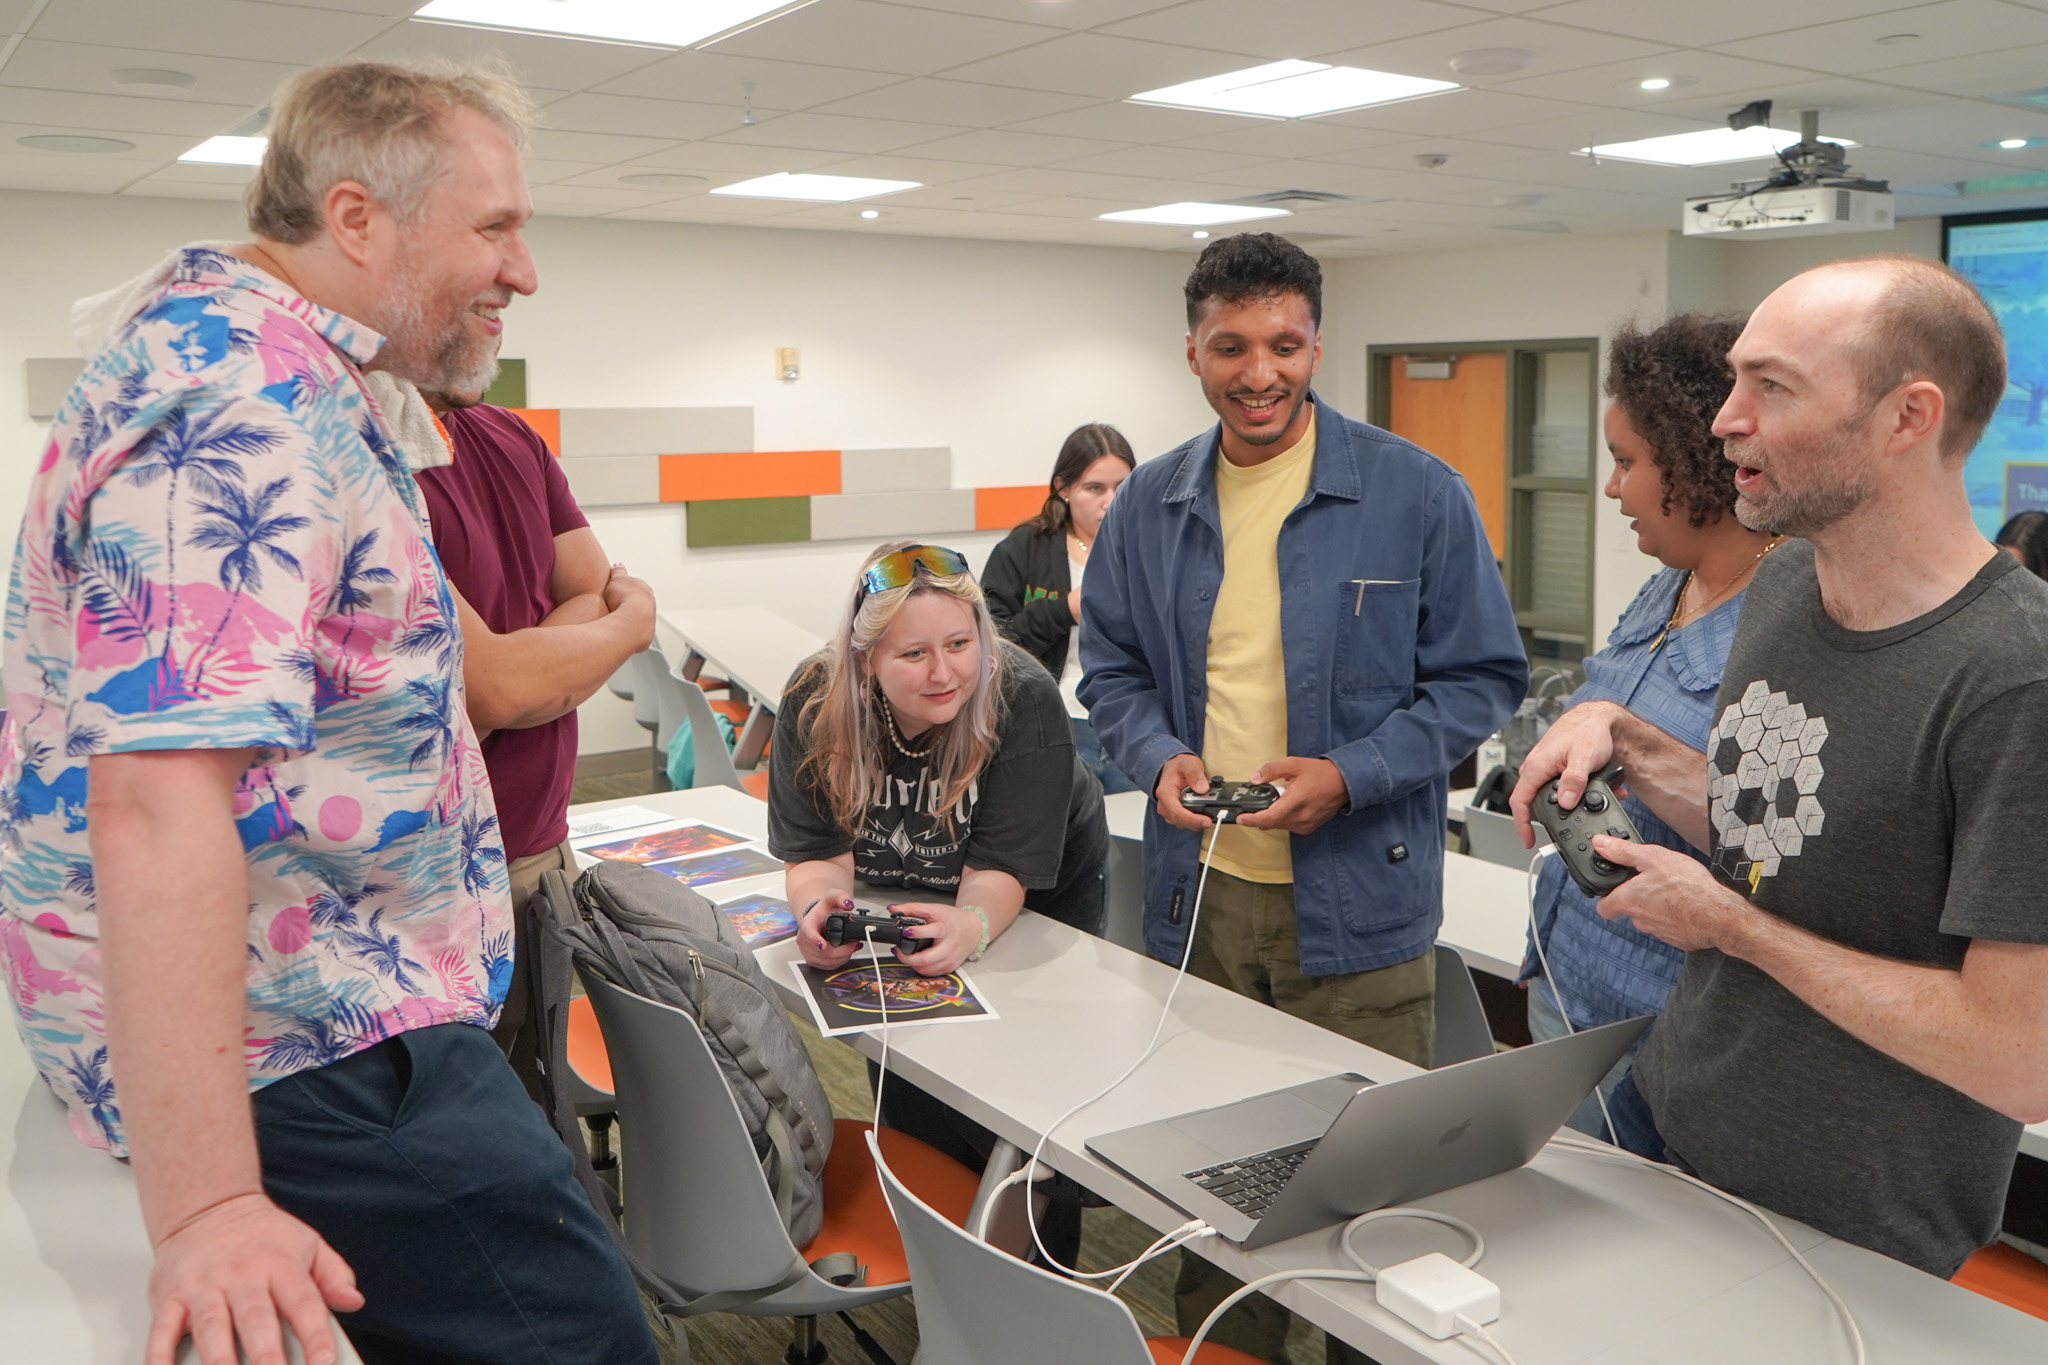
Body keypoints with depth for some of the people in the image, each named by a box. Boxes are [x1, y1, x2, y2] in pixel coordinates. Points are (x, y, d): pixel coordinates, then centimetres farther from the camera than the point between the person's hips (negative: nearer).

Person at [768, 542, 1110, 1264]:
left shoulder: (1026, 700, -34)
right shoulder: (815, 703, -26)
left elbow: (1003, 866, -34)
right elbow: (816, 847, -24)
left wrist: (973, 924, -56)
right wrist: (821, 902, -47)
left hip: (1044, 896, -2)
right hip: (904, 896, 2)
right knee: (908, 1098, -3)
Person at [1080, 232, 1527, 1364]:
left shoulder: (1416, 494, -6)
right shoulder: (1150, 506, 5)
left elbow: (1480, 678, -3)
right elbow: (1111, 670, 13)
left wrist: (1352, 775, -17)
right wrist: (1158, 754, -8)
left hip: (1356, 902, -3)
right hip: (1194, 897, 4)